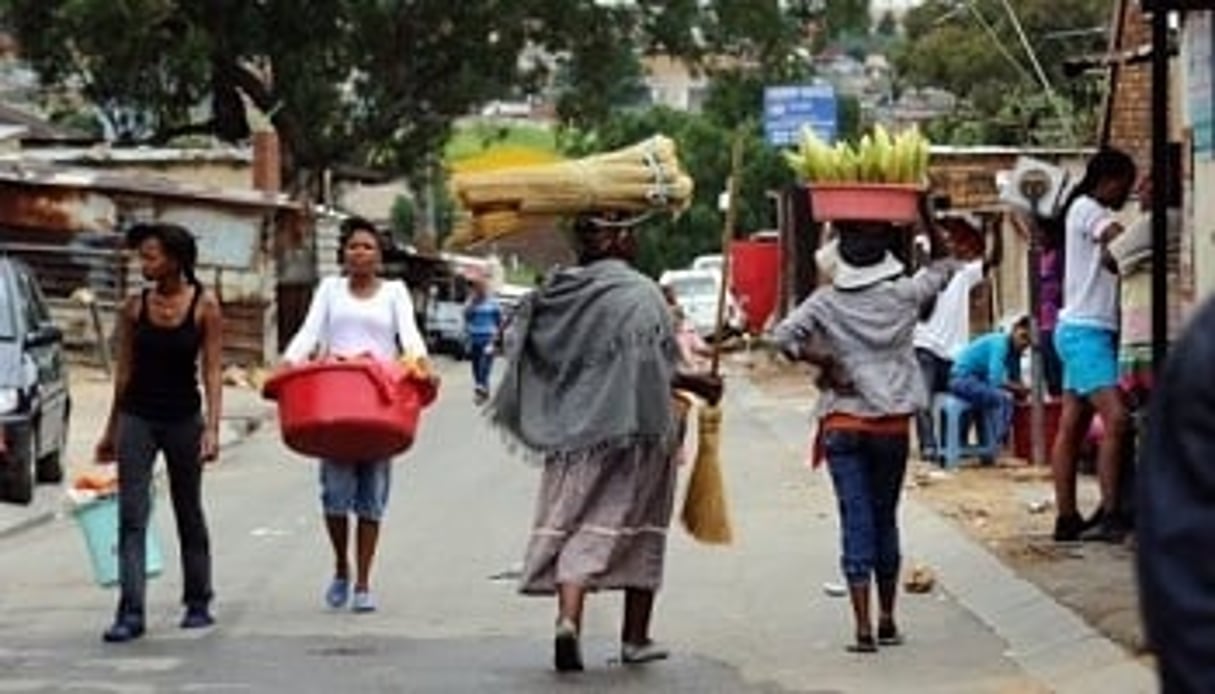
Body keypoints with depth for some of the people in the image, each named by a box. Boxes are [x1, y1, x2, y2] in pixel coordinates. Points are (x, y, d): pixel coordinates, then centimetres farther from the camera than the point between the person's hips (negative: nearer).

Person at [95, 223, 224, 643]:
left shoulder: (205, 306, -6)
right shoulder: (134, 308, 1)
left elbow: (212, 372, -7)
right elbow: (124, 371, 8)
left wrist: (212, 428, -16)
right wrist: (112, 429, 11)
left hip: (184, 419, -1)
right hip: (137, 418, 1)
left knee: (189, 514, 12)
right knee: (131, 516, -7)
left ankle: (198, 604, 26)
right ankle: (131, 612, -11)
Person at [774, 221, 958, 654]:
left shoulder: (826, 303, -5)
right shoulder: (903, 295, -2)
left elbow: (784, 336, -18)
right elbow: (942, 266, 15)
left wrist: (825, 362, -10)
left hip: (843, 424, -1)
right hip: (893, 423, 1)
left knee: (856, 522, -2)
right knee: (885, 519, 14)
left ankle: (863, 629, -8)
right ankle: (887, 621, 21)